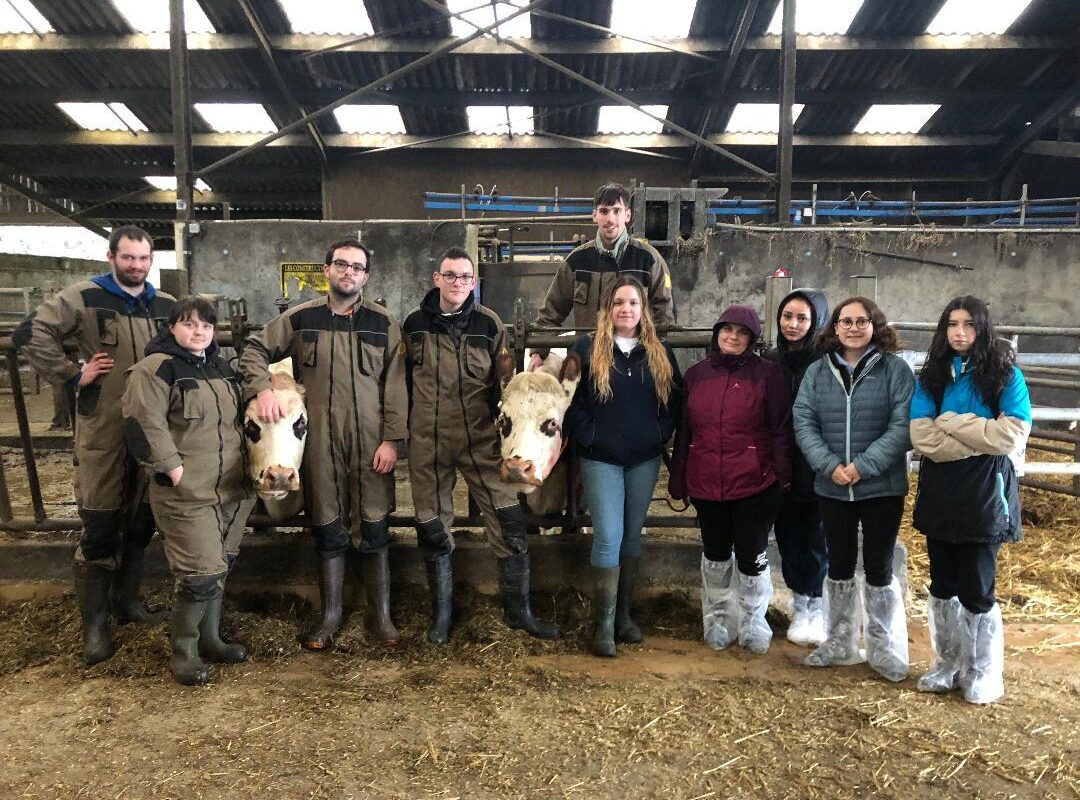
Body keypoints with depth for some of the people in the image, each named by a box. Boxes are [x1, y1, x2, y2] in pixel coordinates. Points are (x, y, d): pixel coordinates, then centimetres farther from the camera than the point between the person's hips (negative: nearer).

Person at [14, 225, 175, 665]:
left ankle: (127, 599, 31)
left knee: (142, 521, 13)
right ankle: (93, 622, 10)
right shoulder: (83, 297, -2)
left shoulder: (167, 306, 11)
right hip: (103, 430, -4)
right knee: (100, 525, -2)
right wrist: (73, 374, -8)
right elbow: (29, 334, -6)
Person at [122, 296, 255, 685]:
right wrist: (172, 466, -20)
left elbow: (239, 418, 26)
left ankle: (209, 638, 31)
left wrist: (247, 465, 17)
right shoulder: (155, 368, -10)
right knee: (201, 574, -8)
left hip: (232, 489, 8)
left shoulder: (222, 368, 15)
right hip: (187, 493, -8)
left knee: (219, 568, 16)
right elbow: (143, 424, -18)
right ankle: (183, 650, 12)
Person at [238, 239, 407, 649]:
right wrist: (262, 388, -7)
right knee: (328, 529, 9)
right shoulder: (301, 318, 5)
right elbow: (255, 349, 12)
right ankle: (330, 613, 25)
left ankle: (381, 614, 20)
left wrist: (392, 439, -6)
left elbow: (395, 384, 1)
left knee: (374, 528, 4)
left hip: (370, 440, 0)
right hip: (319, 439, 1)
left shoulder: (383, 322, 4)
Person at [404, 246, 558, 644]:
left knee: (509, 521, -4)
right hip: (427, 443, 1)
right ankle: (441, 613, 26)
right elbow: (404, 379, 13)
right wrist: (404, 432, 12)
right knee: (433, 528, 9)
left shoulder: (489, 323, 0)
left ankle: (517, 609, 13)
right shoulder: (415, 323, 3)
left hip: (480, 439, -1)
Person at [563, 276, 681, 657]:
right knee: (608, 537, -8)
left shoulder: (660, 353, 8)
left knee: (633, 535, 11)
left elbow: (675, 399, 13)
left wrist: (661, 434, 1)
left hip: (645, 459, 4)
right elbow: (570, 398, -3)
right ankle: (603, 625, 2)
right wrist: (587, 437, -9)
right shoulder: (586, 348, -1)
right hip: (601, 459, -3)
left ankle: (624, 614, 23)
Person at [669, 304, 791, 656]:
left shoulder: (768, 374, -3)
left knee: (751, 556, 6)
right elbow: (684, 430, 9)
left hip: (754, 484, -3)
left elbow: (781, 429, -4)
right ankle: (717, 619, 33)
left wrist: (782, 477, -10)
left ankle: (752, 623, 27)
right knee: (716, 553, 16)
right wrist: (678, 478, 8)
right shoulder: (696, 374, 7)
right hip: (706, 483, 3)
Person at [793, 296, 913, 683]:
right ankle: (838, 643, 29)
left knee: (879, 567, 5)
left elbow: (902, 426, -11)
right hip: (831, 487, 3)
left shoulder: (896, 370, -4)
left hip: (882, 487, -3)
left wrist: (863, 466, -20)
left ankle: (884, 649, 22)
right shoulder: (817, 372, 5)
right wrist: (829, 465, -15)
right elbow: (803, 422, -2)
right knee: (839, 565, 14)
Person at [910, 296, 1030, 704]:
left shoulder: (1006, 375, -3)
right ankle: (947, 664, 28)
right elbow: (922, 435, -8)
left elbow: (1013, 434, -16)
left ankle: (984, 673, 21)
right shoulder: (931, 377, 5)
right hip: (939, 494, 4)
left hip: (985, 496, -3)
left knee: (976, 590, 2)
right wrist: (981, 438, -15)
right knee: (942, 587, 12)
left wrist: (951, 422, -12)